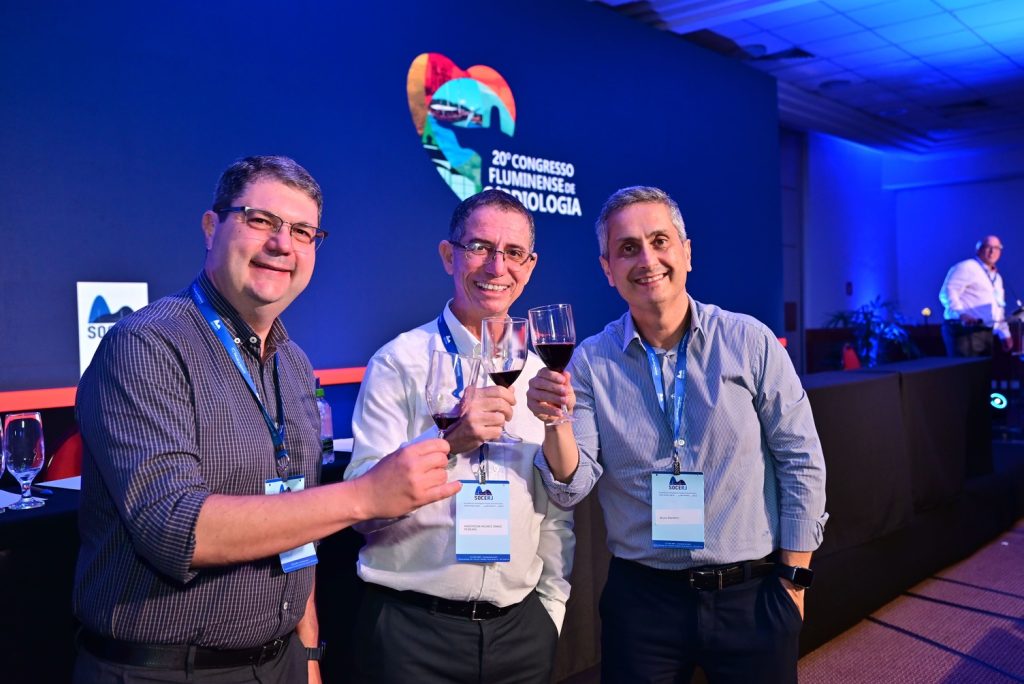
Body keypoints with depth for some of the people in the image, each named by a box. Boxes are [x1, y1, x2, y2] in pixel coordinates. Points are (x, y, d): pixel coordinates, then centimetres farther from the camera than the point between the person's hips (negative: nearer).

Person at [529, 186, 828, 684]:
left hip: (752, 594, 0)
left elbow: (801, 463, -2)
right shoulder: (590, 362, -4)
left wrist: (793, 580, -2)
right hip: (641, 598, 1)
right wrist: (556, 423, -27)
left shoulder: (750, 342, -6)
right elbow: (572, 488, -8)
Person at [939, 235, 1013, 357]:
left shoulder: (997, 278, 26)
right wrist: (961, 314, -29)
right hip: (965, 330, -9)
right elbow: (947, 293, -15)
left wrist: (1004, 334, 21)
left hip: (985, 333, 9)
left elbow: (998, 309, 31)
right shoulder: (966, 267, -3)